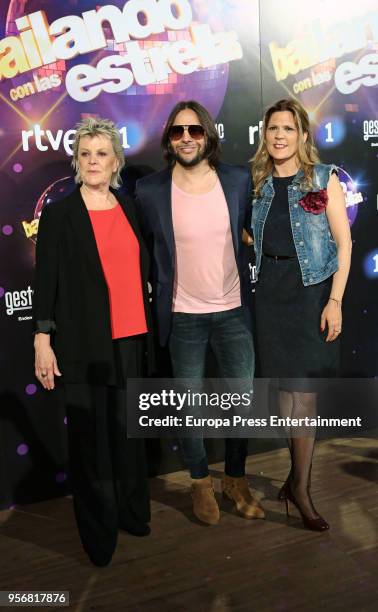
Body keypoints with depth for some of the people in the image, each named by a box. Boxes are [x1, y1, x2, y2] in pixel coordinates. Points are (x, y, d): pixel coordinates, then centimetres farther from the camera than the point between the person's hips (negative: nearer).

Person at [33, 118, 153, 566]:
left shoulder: (130, 208, 9)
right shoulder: (59, 214, -3)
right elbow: (45, 280, -5)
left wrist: (147, 330, 12)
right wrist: (43, 340, -10)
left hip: (130, 339, 4)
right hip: (84, 343, -4)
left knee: (128, 429, 13)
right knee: (91, 437, 5)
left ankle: (132, 513, 31)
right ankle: (98, 533, 21)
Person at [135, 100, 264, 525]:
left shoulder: (239, 181, -3)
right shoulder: (149, 191, -9)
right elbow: (146, 253, 1)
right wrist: (155, 306, 1)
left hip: (233, 310, 2)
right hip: (183, 316, -1)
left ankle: (235, 479, 34)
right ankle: (200, 482, 33)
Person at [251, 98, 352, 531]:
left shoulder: (324, 178, 0)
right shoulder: (259, 183, 9)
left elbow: (343, 243, -4)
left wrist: (335, 300, -11)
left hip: (312, 290, -3)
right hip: (270, 292, 3)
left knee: (303, 389, -4)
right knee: (285, 385, 6)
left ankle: (299, 485, 9)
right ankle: (299, 472, 22)